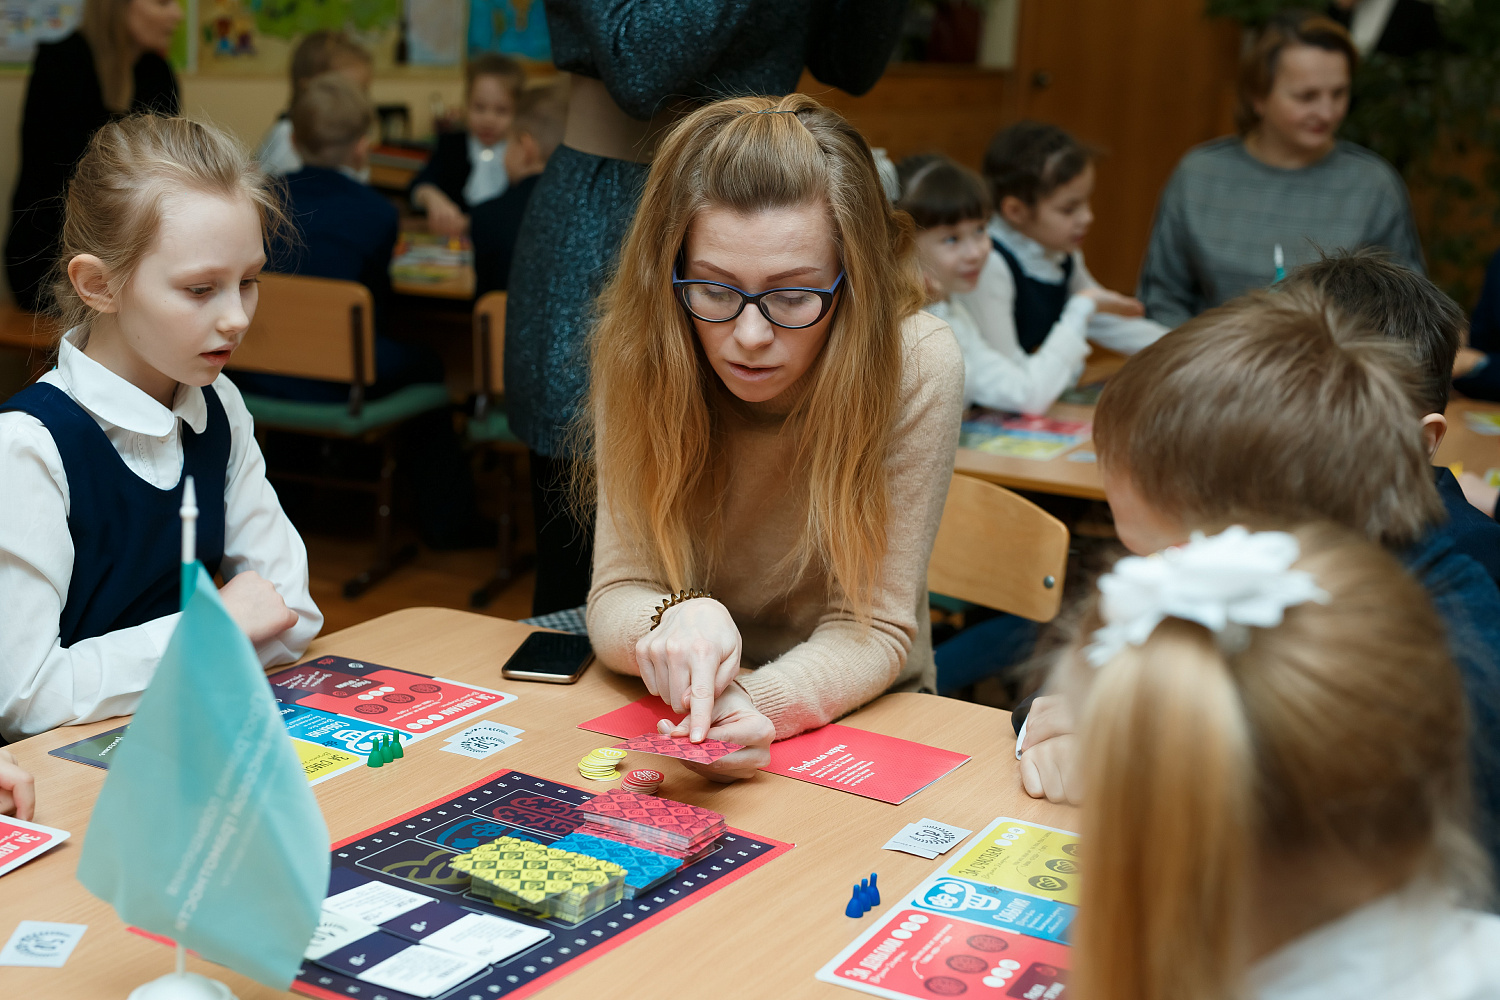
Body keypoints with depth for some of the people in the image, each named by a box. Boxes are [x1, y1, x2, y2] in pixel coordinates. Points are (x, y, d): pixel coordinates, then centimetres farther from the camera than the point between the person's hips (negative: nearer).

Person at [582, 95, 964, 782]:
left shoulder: (916, 369, -20)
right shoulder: (636, 353, -13)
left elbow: (873, 628, -17)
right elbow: (617, 594, -12)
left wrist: (762, 704, -37)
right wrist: (678, 619, -36)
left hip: (851, 718, -2)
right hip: (684, 712, 3)